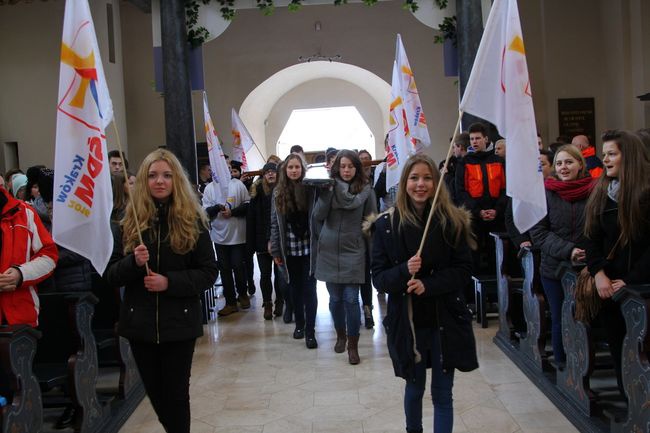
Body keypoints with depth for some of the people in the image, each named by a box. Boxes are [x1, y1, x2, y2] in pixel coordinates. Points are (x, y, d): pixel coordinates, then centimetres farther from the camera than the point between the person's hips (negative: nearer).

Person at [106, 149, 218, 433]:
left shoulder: (192, 220, -4)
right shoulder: (129, 221, 1)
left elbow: (209, 272, -5)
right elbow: (111, 275, 1)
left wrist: (169, 282, -18)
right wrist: (134, 262, -19)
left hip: (180, 323, -2)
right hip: (140, 323, 3)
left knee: (175, 394, 6)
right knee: (155, 392, 15)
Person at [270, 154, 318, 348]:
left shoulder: (311, 189, -4)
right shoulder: (278, 193, 4)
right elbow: (275, 223, 4)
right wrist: (275, 250, 2)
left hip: (308, 249, -2)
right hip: (289, 250, 3)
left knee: (309, 289, -1)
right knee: (294, 288, 12)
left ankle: (310, 331, 7)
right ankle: (299, 324, 28)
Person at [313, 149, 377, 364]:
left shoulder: (366, 190, -3)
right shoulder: (329, 188, 3)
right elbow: (318, 216, -7)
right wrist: (327, 191, -17)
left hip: (353, 252, -2)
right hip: (329, 251, 2)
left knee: (351, 299, -4)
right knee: (335, 298, 11)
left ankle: (353, 345, 9)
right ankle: (340, 334, 33)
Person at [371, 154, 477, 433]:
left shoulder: (452, 221, -6)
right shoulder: (387, 224, -6)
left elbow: (463, 270, -6)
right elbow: (378, 277, -5)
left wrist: (427, 284, -21)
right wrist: (404, 271, -26)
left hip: (446, 320, -1)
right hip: (406, 321, 1)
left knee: (442, 394, 6)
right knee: (414, 388, 19)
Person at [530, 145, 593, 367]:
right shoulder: (546, 193, -2)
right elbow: (538, 231, -4)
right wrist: (567, 250, -15)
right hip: (554, 268, 0)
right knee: (559, 321, 8)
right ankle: (562, 367, 20)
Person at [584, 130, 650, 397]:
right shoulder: (601, 191, 8)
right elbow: (593, 237, 5)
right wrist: (599, 273, -8)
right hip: (609, 284, 5)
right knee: (616, 343, 8)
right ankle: (625, 396, 20)